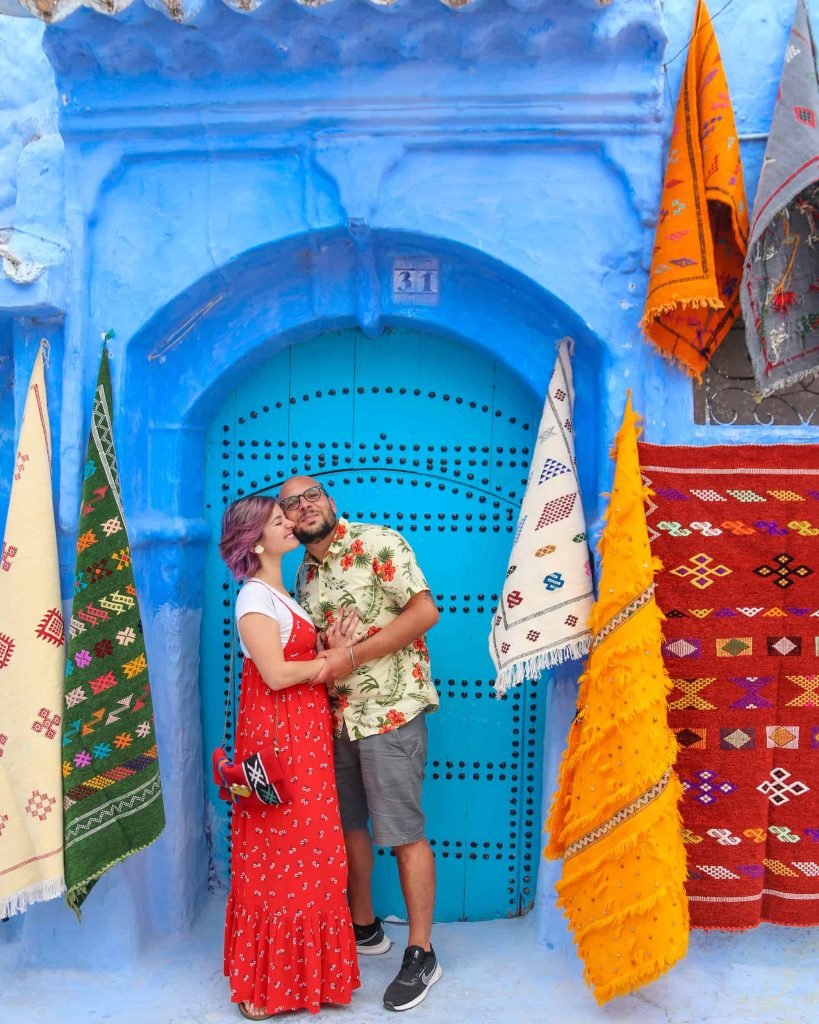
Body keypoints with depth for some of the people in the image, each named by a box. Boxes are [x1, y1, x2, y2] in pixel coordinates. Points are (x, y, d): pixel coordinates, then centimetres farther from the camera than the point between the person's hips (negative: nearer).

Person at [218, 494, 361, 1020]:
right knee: (281, 856, -1)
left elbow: (304, 658, 12)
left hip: (306, 732, 9)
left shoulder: (282, 596, 16)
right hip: (276, 735, -8)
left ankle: (302, 969, 25)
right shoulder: (254, 597, -13)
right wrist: (332, 659, -9)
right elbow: (276, 673, -20)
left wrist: (331, 646, -6)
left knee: (305, 851, 13)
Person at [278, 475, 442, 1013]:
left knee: (404, 833, 0)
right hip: (337, 716, 8)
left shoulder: (377, 542, -10)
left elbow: (426, 610, -18)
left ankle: (421, 955, 13)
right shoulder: (306, 574, 12)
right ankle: (364, 927, 36)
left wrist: (351, 657, -20)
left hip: (389, 712, -8)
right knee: (347, 824, 17)